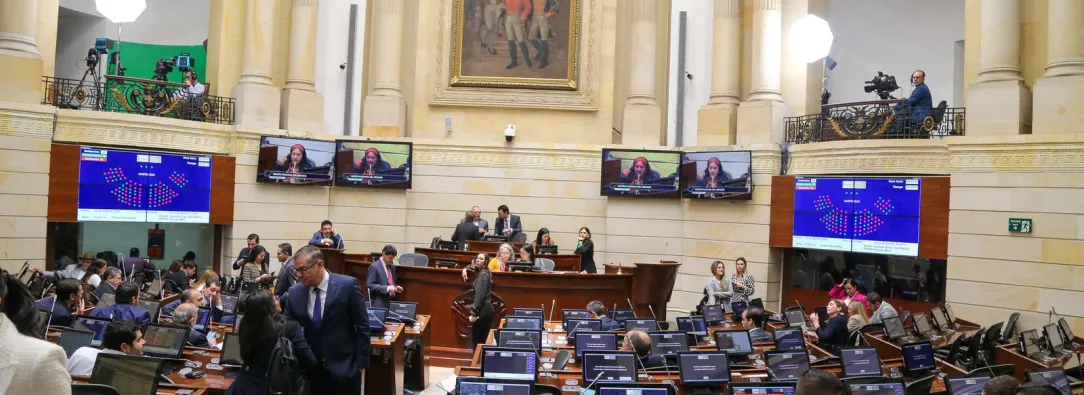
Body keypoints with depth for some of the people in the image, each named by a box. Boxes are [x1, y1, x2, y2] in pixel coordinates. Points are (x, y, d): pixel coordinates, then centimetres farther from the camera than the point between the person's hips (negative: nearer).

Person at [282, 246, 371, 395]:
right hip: (308, 370, 3)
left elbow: (362, 326, -7)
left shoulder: (348, 285, -11)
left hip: (343, 369, -3)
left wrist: (360, 362, -8)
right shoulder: (294, 292, 0)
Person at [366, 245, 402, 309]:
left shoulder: (392, 266, 15)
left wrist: (396, 288, 3)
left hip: (392, 301, 7)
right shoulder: (374, 267, -8)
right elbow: (369, 285, -15)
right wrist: (387, 288, -22)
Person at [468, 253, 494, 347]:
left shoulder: (482, 275, -15)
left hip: (483, 309, -9)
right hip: (488, 308, 9)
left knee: (477, 339, -4)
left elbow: (479, 295, -20)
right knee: (485, 338, 11)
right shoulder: (486, 273, 13)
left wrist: (474, 313, -21)